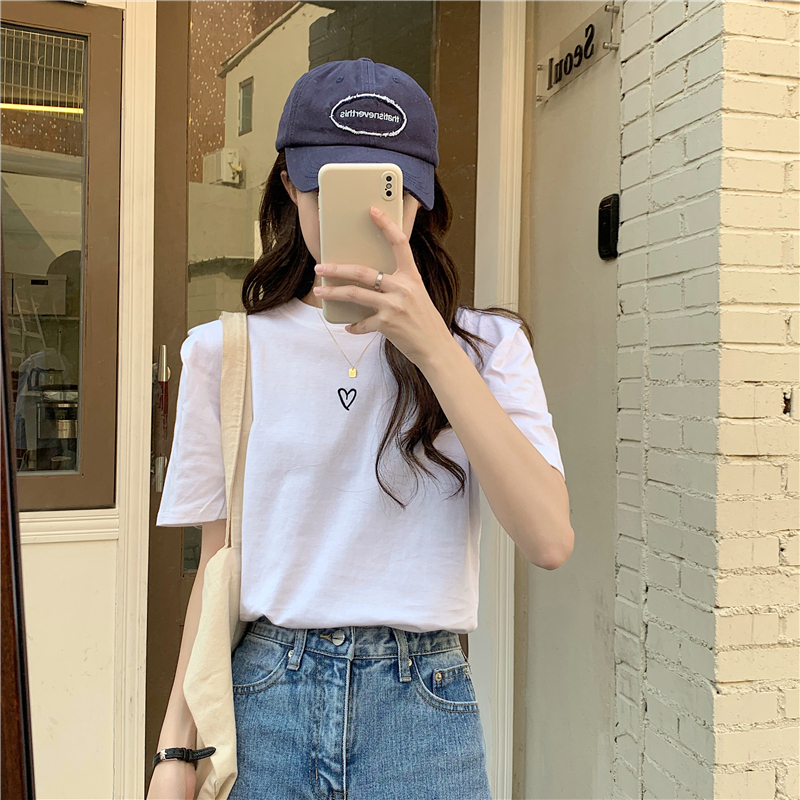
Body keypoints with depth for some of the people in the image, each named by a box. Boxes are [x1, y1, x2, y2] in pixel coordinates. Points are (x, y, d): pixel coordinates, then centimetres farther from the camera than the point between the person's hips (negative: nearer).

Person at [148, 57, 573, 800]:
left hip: (421, 710, 0)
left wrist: (431, 345, -22)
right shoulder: (225, 352, 2)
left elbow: (549, 539, -16)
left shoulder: (487, 345, -1)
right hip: (262, 699, 1)